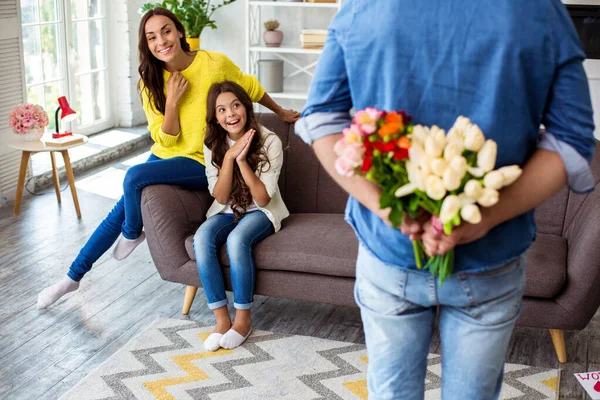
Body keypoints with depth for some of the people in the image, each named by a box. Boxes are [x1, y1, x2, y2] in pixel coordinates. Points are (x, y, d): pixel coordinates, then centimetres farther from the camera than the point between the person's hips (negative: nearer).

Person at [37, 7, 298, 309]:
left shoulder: (215, 64, -16)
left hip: (200, 163, -5)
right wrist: (172, 101, -21)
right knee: (119, 211, 2)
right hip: (165, 156, 5)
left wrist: (281, 112, 17)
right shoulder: (151, 82, -3)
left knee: (134, 176, -27)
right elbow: (166, 140, -6)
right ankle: (73, 277, 18)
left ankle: (132, 234, 2)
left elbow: (251, 88, 4)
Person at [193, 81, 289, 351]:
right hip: (227, 211, 4)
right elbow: (220, 197, -10)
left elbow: (263, 199, -17)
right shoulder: (213, 145, -4)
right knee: (202, 237, -29)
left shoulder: (269, 142, -15)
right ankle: (221, 319, -23)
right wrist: (229, 157, -23)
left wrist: (242, 160, -28)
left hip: (261, 212, -3)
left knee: (237, 239, -35)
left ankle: (243, 319, -19)